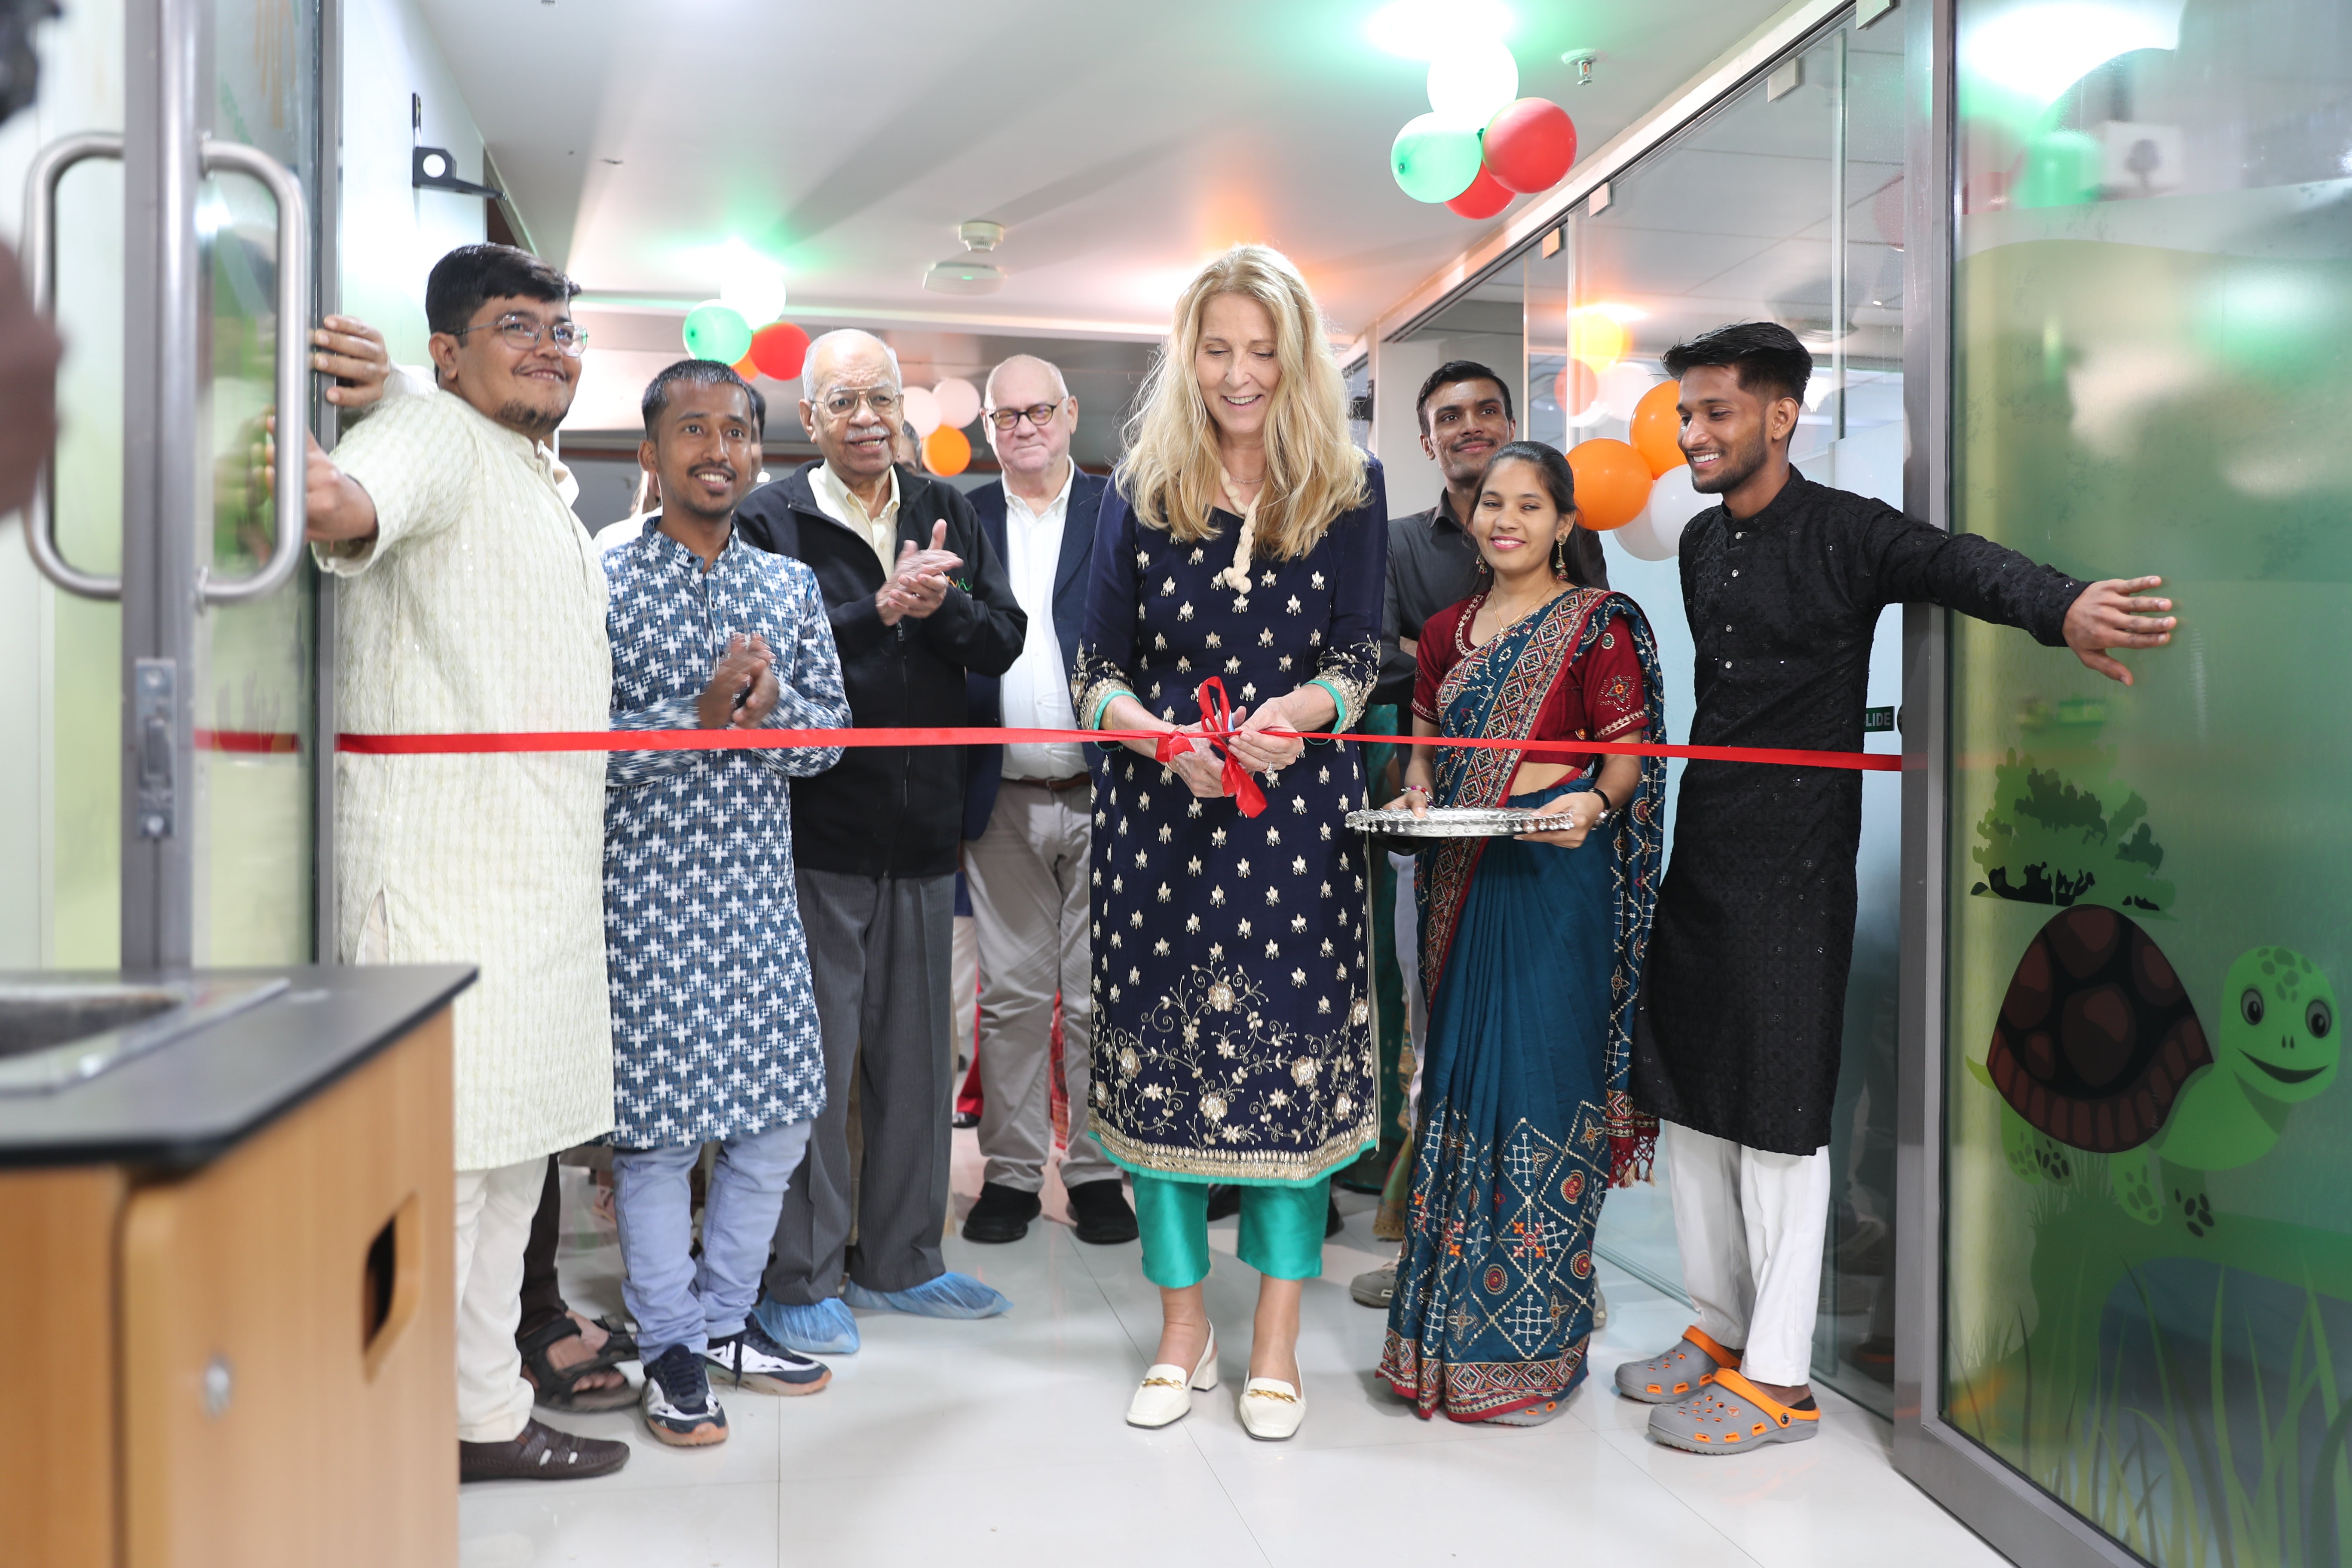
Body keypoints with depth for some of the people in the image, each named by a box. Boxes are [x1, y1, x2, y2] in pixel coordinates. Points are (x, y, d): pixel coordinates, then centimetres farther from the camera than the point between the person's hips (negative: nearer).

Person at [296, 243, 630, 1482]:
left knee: (512, 1162, 15)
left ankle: (486, 1414, 28)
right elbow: (359, 500, -32)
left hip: (546, 872, 10)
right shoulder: (437, 435, -6)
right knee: (438, 1160, -7)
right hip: (446, 873, -10)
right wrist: (331, 496, -53)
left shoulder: (543, 486, 22)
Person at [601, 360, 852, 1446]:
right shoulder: (603, 584, -4)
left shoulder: (791, 585, 10)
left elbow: (831, 736, 7)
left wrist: (772, 706, -14)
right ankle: (671, 1348, 21)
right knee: (656, 1127, 4)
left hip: (761, 893, 5)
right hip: (647, 894, -4)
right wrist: (700, 715, -21)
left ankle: (726, 1319, 30)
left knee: (775, 1122, 11)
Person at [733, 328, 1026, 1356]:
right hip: (816, 824, -5)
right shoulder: (770, 520, -3)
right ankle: (800, 1279, 16)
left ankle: (898, 1260, 28)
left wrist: (937, 605, -14)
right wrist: (883, 610, -19)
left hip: (924, 827, 5)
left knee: (915, 1054, 13)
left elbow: (1001, 643, 4)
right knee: (813, 1058, 1)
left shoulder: (945, 512, 11)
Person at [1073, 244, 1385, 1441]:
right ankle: (1182, 1332, 24)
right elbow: (1096, 665, 2)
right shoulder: (1140, 489, 4)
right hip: (1157, 809, 1)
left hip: (1297, 812, -1)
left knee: (1294, 1052, 1)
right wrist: (1163, 737, -17)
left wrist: (1297, 712, -21)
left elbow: (1360, 656, 1)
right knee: (1157, 1051, 5)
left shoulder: (1349, 490, 3)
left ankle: (1276, 1343, 19)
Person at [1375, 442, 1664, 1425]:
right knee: (1460, 1076, 9)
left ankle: (1527, 1342, 8)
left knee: (1538, 1079, -5)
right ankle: (1453, 1323, 22)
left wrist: (1595, 803, -25)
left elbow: (1626, 752, -5)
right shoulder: (1448, 631, 15)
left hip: (1556, 869, -6)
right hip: (1462, 874, 6)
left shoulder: (1600, 623, -1)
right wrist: (1415, 793, -2)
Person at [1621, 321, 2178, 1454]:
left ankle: (1779, 1376, 11)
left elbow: (1956, 563, -28)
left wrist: (2061, 607, -48)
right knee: (1686, 1094, 12)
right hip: (1701, 852, 7)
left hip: (1796, 861, -7)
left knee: (1777, 1114, -2)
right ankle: (1720, 1328, 28)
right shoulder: (1702, 542, 12)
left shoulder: (1843, 533, -10)